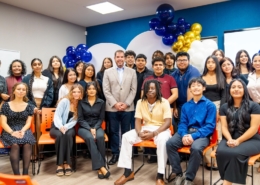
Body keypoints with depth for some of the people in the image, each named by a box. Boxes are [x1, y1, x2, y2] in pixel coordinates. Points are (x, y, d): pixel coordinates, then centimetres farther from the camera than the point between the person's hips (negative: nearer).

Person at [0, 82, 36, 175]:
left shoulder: (29, 106, 11)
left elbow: (28, 123, 4)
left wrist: (22, 131, -17)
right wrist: (12, 132, -18)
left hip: (24, 130, 1)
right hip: (9, 131, -1)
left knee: (27, 144, -32)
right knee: (15, 144, -34)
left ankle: (25, 173, -29)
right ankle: (16, 175, -31)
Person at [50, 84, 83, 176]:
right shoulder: (64, 101, -8)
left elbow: (75, 121, -3)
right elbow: (56, 116, -13)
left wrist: (66, 127, -22)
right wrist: (60, 126, -32)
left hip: (69, 128, 2)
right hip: (57, 127, -1)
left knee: (68, 134, -34)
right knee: (60, 135, -36)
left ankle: (67, 163, -29)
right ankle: (60, 164, -29)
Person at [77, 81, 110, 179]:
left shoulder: (101, 102, 6)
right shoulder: (81, 102, 3)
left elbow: (101, 118, 4)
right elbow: (80, 119, -1)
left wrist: (95, 128, -13)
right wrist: (90, 129, -14)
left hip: (97, 127, 1)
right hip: (84, 127, -1)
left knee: (100, 137, -33)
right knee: (90, 138, -34)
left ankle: (100, 167, -26)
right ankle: (101, 167, -35)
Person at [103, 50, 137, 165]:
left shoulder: (132, 72, 8)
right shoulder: (108, 72, 7)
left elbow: (133, 90, 2)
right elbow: (106, 90, 0)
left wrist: (126, 103, -9)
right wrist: (115, 103, -10)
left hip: (127, 107, 0)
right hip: (112, 107, 0)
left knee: (126, 132, 6)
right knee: (113, 131, 5)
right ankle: (115, 154, 15)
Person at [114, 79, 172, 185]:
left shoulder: (164, 102, -8)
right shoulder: (140, 102, 3)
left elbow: (168, 122, -15)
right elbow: (138, 121, 0)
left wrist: (154, 133, -28)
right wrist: (139, 132, -23)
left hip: (161, 129, -4)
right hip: (145, 128, 4)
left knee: (163, 140, -38)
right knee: (126, 137, -18)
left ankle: (160, 176, -27)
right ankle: (128, 172, -11)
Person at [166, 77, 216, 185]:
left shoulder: (210, 105, 2)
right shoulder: (186, 106, 15)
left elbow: (210, 126, -7)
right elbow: (182, 123, 8)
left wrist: (194, 136, -19)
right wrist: (184, 135, -15)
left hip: (202, 134, -4)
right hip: (187, 132, 4)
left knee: (196, 148, -36)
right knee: (170, 143, -22)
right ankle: (177, 173, -7)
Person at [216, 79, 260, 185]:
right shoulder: (224, 107, 13)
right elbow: (224, 127, 5)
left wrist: (238, 141, -16)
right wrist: (230, 139, -15)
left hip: (251, 140, -3)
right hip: (230, 139, 3)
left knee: (235, 153, -34)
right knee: (221, 152, -30)